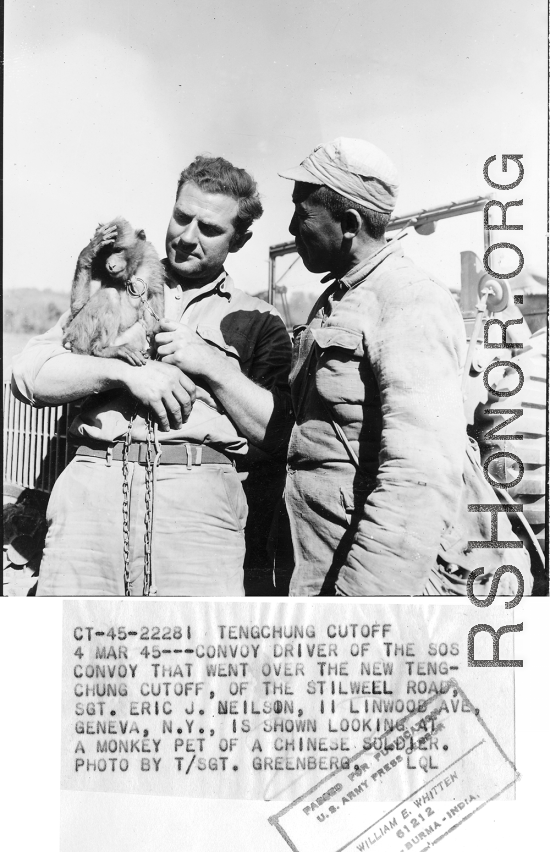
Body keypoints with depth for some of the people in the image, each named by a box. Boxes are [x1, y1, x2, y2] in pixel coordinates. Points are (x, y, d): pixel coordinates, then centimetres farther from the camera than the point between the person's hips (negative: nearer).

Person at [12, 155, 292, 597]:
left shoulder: (258, 321, 16)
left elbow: (279, 435, 6)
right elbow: (29, 374, 9)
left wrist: (213, 365, -2)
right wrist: (125, 372, -4)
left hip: (199, 494, -1)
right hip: (92, 484, 2)